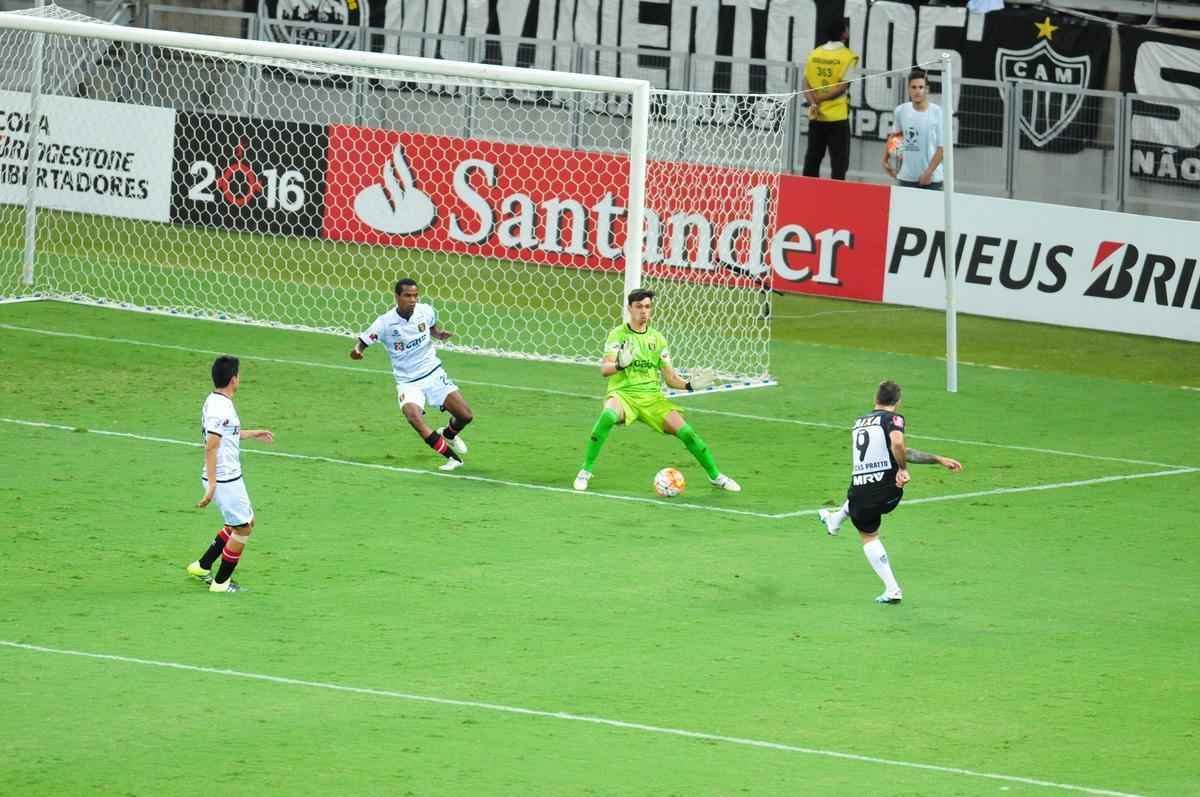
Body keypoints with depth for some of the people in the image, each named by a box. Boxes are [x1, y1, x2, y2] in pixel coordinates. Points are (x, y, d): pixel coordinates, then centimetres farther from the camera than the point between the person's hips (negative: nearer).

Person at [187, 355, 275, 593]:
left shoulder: (217, 402, 8)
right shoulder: (219, 408, -22)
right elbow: (211, 447, -27)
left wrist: (253, 434, 35)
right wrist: (212, 484, -30)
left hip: (229, 477, 10)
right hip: (225, 480, -10)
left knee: (246, 521, 21)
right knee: (242, 528, 2)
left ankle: (202, 566, 25)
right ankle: (221, 583, 12)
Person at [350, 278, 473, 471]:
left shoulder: (426, 311, -6)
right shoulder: (385, 323, -17)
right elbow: (362, 341, -11)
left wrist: (440, 334, -6)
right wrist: (356, 351, -34)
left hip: (433, 373, 3)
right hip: (407, 381, -3)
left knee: (465, 416, -2)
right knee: (414, 416, -32)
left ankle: (449, 434, 36)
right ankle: (452, 458, -20)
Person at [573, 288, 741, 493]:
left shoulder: (657, 338, 13)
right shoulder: (618, 335, 1)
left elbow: (671, 378, 14)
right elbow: (604, 369, -12)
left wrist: (689, 385, -6)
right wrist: (620, 364, -34)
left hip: (651, 396, 3)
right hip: (622, 393, -3)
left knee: (684, 430, -12)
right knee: (608, 415, -37)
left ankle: (715, 476, 8)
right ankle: (585, 471, -25)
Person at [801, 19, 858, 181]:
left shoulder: (814, 54, 6)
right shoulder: (848, 56, -8)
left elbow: (806, 84, 1)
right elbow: (842, 86, -14)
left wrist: (813, 103, -8)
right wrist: (819, 99, -7)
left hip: (816, 116, 4)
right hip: (837, 117, -4)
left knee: (812, 160, 11)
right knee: (839, 163, 1)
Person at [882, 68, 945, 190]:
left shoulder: (937, 113, -10)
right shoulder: (901, 111, 1)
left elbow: (942, 148, -9)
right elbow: (895, 134, 21)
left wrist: (928, 172, -15)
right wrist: (885, 160, 18)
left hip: (931, 179, -3)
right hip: (906, 178, 3)